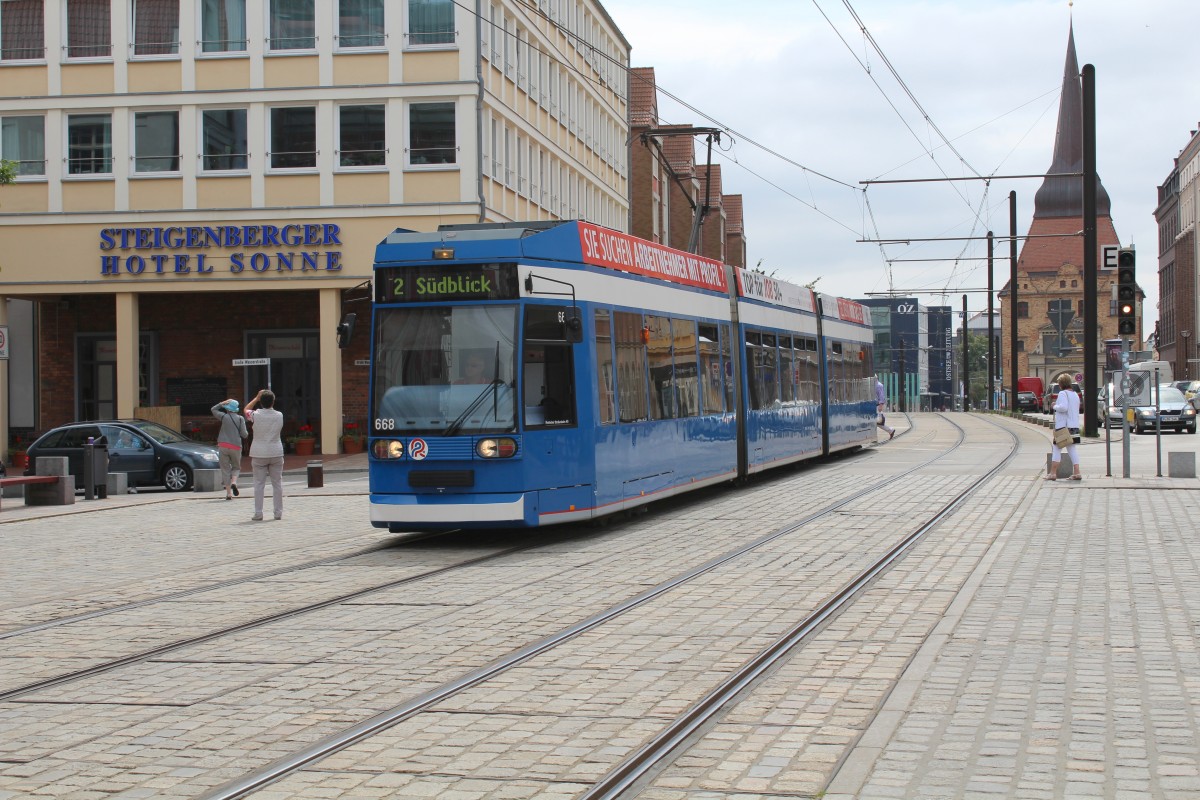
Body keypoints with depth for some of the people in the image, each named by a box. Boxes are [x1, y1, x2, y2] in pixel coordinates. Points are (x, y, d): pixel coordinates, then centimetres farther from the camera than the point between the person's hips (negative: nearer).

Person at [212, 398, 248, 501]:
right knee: (236, 467, 18)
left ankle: (228, 493, 0)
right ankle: (234, 482, -12)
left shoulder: (224, 417, 1)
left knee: (225, 469, 4)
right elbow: (244, 434, -2)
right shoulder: (240, 418, 0)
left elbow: (213, 409, 18)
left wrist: (222, 403, 9)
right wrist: (247, 433, 20)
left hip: (223, 446, 0)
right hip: (236, 446, 0)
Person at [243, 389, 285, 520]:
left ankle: (258, 512, 0)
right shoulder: (279, 416, -5)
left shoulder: (256, 415, -10)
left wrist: (257, 397, 14)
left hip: (259, 454, -1)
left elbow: (246, 410, 11)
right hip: (276, 453, 1)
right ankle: (278, 512, 8)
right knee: (277, 483, 7)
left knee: (259, 483, 3)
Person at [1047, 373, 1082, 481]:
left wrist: (1055, 406, -7)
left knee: (1057, 449, -1)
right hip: (1074, 425, 8)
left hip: (1063, 425, -8)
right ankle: (1077, 473, 2)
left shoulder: (1063, 393, -12)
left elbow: (1063, 407, -25)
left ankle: (1053, 473, -2)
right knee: (1072, 449, 9)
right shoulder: (1075, 395, 14)